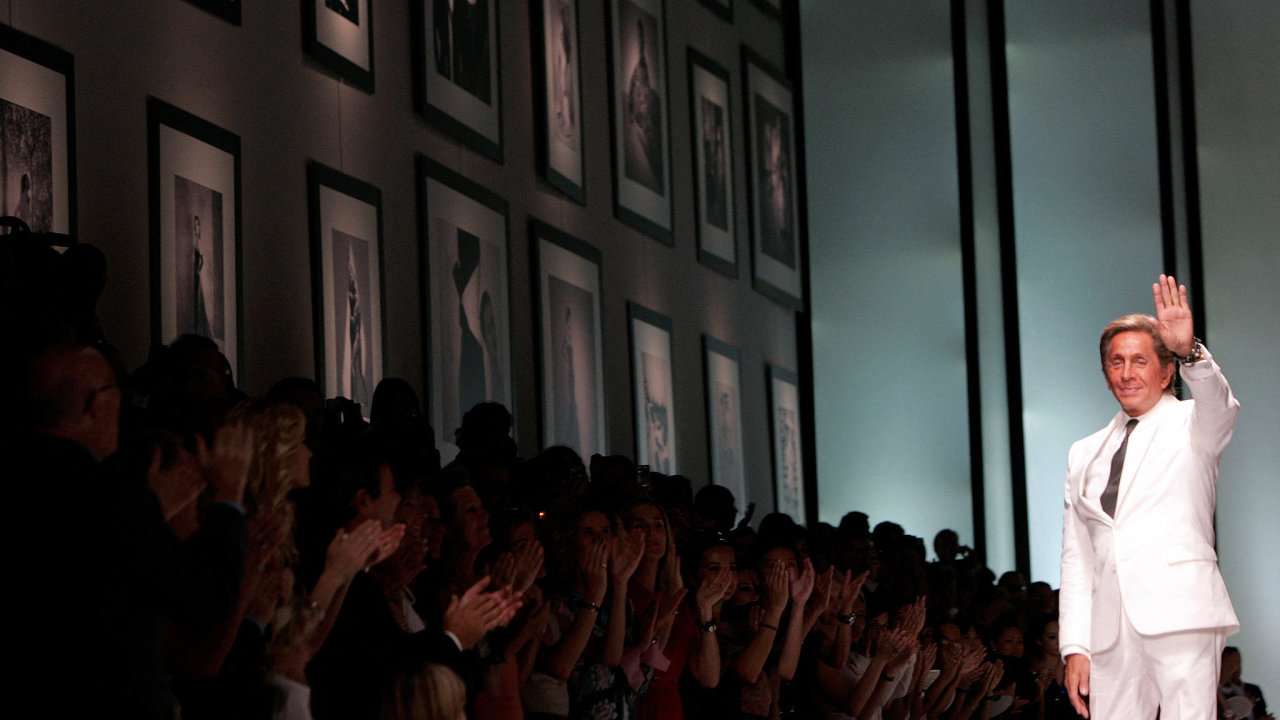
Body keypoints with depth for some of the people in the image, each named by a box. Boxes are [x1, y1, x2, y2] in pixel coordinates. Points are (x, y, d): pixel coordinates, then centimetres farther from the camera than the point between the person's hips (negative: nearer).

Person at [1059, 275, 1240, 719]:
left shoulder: (1189, 426, 10)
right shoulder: (1085, 455, 21)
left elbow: (1218, 407, -16)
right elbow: (1077, 558, 18)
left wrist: (1189, 351, -36)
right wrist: (1075, 646, 7)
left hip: (1181, 614, -4)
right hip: (1111, 626, 4)